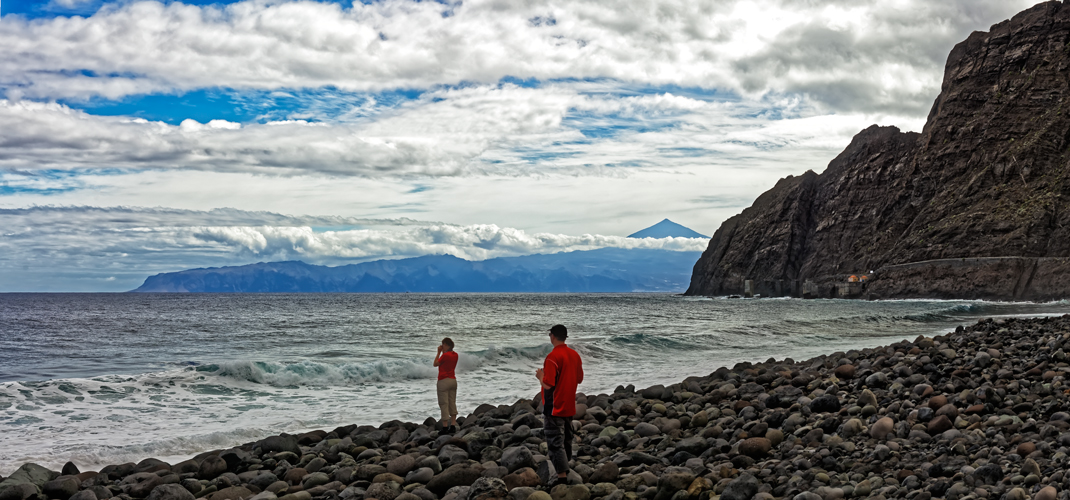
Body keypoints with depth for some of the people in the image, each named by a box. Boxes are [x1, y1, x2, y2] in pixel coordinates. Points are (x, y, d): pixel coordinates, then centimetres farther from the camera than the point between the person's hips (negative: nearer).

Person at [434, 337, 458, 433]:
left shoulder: (445, 355, -16)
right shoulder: (455, 355, 7)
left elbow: (436, 363, -5)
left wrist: (439, 352, 0)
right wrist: (443, 352, 15)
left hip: (444, 381, -7)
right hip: (453, 380, 7)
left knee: (444, 404, -3)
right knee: (452, 403, 10)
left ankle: (445, 427, -3)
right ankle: (453, 426, 8)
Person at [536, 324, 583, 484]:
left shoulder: (552, 357, -20)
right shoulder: (575, 355, 4)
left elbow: (548, 385, -24)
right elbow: (579, 379, 13)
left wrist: (540, 376, -4)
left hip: (554, 408, -8)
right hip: (569, 407, 8)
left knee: (555, 443, -5)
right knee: (566, 440, 21)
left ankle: (561, 476, -9)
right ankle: (565, 469, 36)